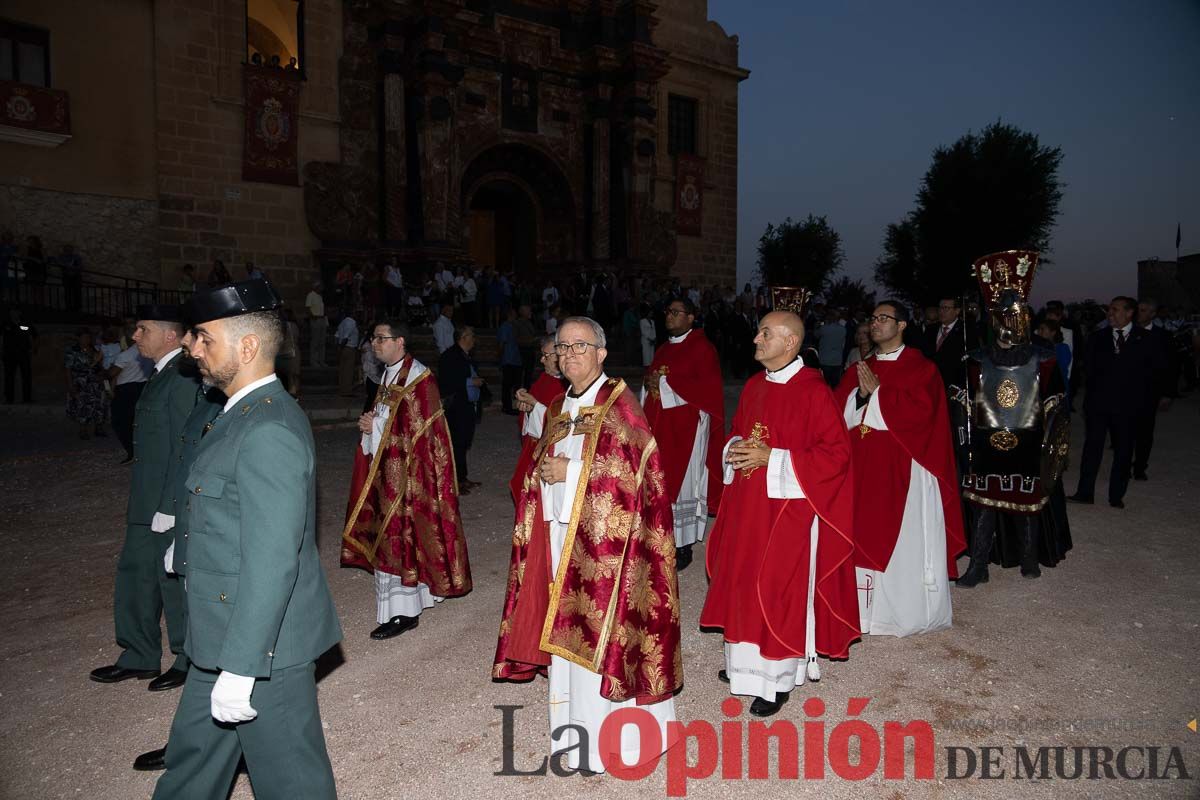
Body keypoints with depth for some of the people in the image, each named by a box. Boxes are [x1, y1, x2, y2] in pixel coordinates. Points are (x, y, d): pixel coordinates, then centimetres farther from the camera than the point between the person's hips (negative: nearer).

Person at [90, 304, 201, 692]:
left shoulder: (183, 377, -19)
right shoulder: (162, 374, 12)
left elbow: (184, 447, -22)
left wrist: (168, 507, -21)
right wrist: (145, 502, 18)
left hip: (171, 502, -10)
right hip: (147, 501, 10)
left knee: (175, 581, 4)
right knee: (135, 574, 17)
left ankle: (190, 660, 22)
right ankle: (139, 656, 33)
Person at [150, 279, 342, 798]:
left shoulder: (269, 432, -25)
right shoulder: (244, 412, 8)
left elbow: (271, 560, -28)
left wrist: (239, 669, -26)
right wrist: (185, 547, 32)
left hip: (263, 642, -10)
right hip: (225, 635, 10)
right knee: (193, 756, 26)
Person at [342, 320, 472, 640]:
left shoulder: (418, 378, -15)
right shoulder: (388, 374, 12)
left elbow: (420, 430, -18)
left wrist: (375, 427, -14)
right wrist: (370, 423, -1)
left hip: (409, 470, -9)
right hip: (385, 468, 9)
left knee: (400, 536, -5)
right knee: (388, 534, 14)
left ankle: (403, 611, 4)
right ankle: (415, 593, 28)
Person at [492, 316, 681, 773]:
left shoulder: (619, 405, -9)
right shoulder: (558, 410, 13)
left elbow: (634, 473, -16)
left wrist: (571, 472, -16)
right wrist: (544, 473, 0)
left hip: (602, 535, -7)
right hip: (560, 530, 7)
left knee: (600, 628, -1)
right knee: (565, 628, 12)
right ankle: (576, 727, 28)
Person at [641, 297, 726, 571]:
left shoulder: (702, 347, -6)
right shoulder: (664, 348, 17)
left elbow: (708, 386, -16)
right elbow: (652, 377, 23)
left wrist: (665, 381, -17)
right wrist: (649, 382, -2)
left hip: (685, 427, -7)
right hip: (659, 425, 7)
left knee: (681, 483, -3)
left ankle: (683, 546, 7)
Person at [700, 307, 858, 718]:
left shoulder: (814, 391, -15)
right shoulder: (754, 386, 7)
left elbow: (836, 452, -17)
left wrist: (771, 458, -20)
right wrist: (735, 449, -4)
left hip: (788, 505, -7)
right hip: (747, 504, 7)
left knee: (781, 588, 2)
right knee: (743, 579, 15)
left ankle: (779, 678, 18)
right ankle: (745, 660, 33)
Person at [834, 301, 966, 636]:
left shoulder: (921, 368, -2)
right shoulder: (860, 368, 13)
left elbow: (919, 409, -17)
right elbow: (839, 411, 5)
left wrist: (877, 392, -14)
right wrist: (861, 394, -13)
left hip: (901, 468, -5)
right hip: (862, 467, 5)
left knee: (900, 533, 1)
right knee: (863, 533, 7)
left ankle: (906, 608, 15)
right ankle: (864, 605, 18)